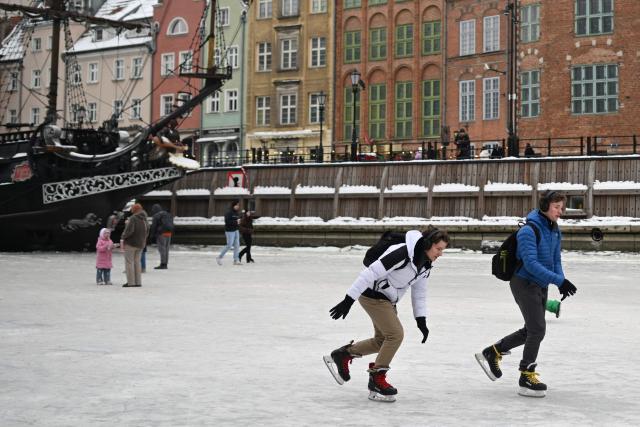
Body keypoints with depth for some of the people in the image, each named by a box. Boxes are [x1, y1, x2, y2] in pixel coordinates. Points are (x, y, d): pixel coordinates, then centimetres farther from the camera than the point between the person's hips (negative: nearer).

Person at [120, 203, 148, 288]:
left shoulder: (133, 218, -17)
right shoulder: (144, 219, 7)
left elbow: (129, 230, -26)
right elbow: (147, 231, 15)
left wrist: (122, 238, -14)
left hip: (131, 243, -8)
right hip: (140, 244, 8)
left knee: (129, 262, -2)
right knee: (137, 262, 14)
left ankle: (130, 282, -4)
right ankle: (138, 282, 15)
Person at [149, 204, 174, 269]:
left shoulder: (156, 216, -6)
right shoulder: (168, 215, 18)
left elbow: (153, 227, -7)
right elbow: (171, 225, 19)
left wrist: (152, 237, -2)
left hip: (161, 234, -7)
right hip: (169, 233, 8)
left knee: (162, 249, -5)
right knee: (166, 249, 11)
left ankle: (163, 264, -7)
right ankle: (165, 264, 13)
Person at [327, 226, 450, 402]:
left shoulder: (425, 264, 0)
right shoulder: (402, 253, -29)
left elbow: (419, 292, 12)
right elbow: (371, 272, -30)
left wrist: (421, 321, 6)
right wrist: (348, 300, -30)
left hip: (387, 300, 9)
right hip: (372, 295, -9)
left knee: (383, 340, 14)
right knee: (396, 334, -13)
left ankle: (344, 354, 30)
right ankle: (377, 380, 0)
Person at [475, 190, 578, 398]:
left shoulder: (555, 231, 6)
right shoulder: (529, 231, -21)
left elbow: (556, 260, 11)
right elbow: (531, 263, -28)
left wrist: (561, 283, -7)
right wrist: (558, 280, -31)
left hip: (541, 285, 9)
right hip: (524, 283, -9)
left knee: (531, 330, 14)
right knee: (537, 329, -10)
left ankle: (492, 353, 29)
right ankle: (527, 378, 1)